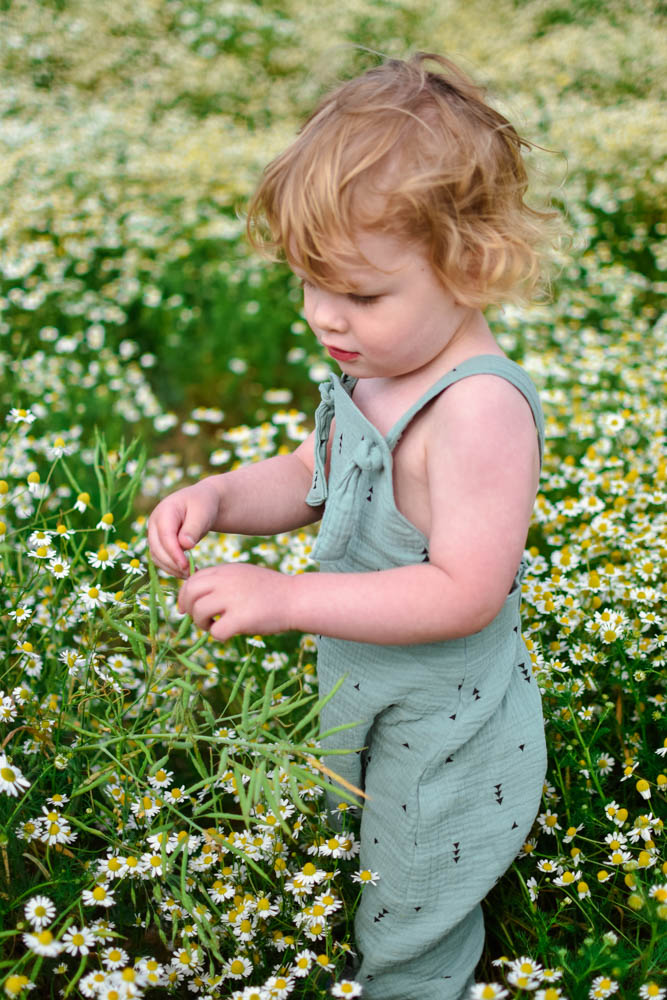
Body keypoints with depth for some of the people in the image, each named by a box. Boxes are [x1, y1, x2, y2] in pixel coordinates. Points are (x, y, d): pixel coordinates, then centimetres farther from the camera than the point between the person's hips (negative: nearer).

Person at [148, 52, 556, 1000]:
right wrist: (216, 496, -9)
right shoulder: (377, 369, -4)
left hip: (444, 740, -8)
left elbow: (463, 592, -32)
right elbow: (313, 478, 11)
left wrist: (288, 597, -31)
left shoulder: (479, 407, -32)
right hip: (368, 710, 8)